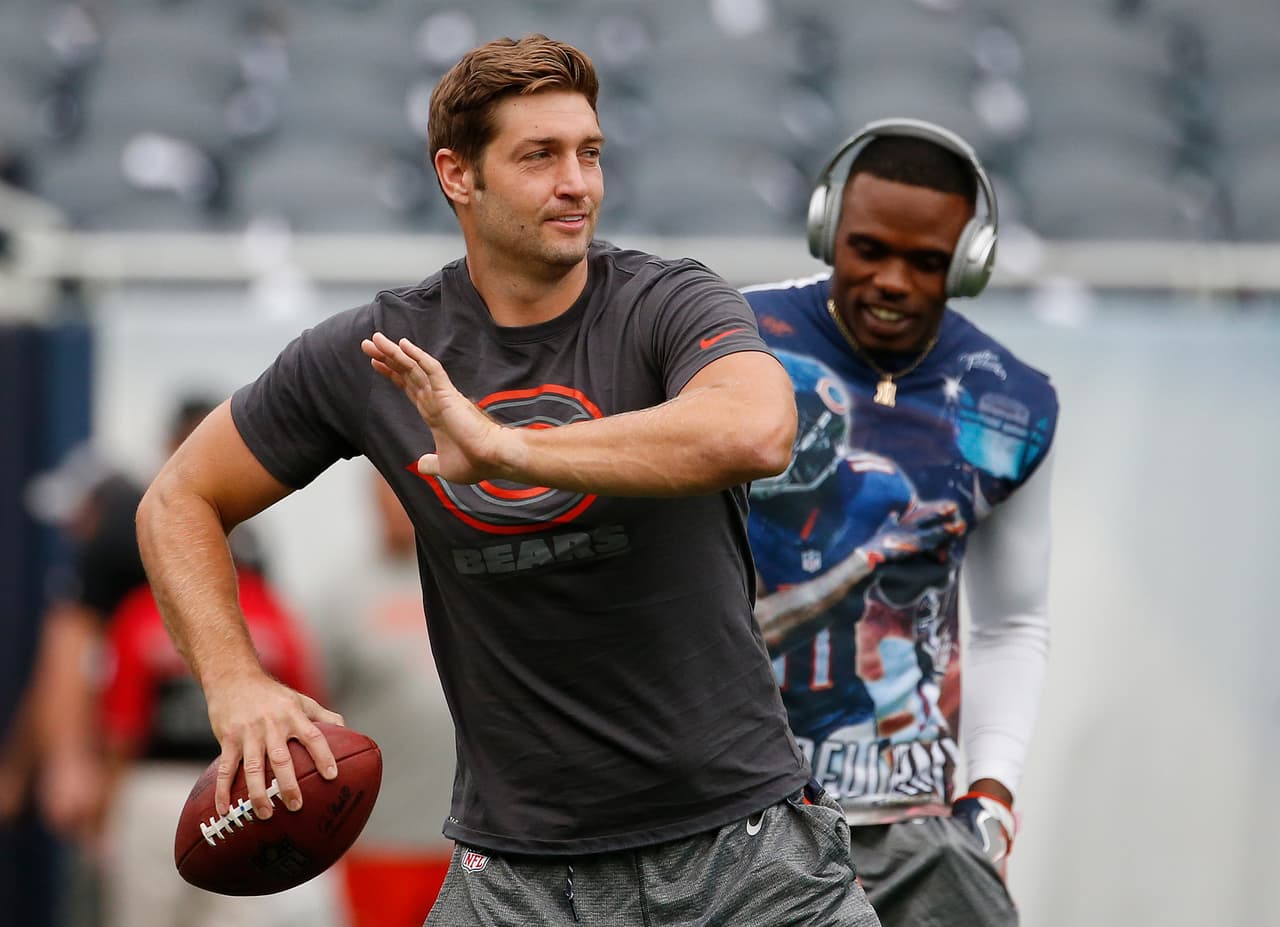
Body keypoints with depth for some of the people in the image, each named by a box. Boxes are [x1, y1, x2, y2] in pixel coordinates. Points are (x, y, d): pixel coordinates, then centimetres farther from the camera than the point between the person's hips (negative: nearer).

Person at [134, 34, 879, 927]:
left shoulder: (673, 307, -8)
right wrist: (236, 682, -5)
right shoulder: (370, 357, 0)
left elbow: (756, 432, -32)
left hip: (743, 838, -1)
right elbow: (180, 501, 12)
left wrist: (504, 447, -34)